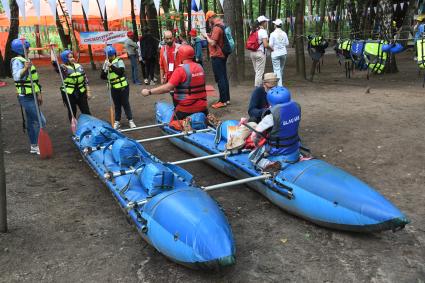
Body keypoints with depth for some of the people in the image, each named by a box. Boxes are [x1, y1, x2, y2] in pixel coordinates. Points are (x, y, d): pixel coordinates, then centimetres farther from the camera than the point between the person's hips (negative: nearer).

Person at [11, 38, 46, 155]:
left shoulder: (24, 60, 16)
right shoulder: (17, 61, -14)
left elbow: (33, 79, 20)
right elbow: (16, 76, -31)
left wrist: (38, 93, 21)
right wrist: (25, 69, -47)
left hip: (30, 97, 10)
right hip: (26, 97, -10)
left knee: (31, 121, 14)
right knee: (40, 121, -11)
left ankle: (33, 146, 22)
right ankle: (37, 146, -5)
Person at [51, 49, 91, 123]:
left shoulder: (79, 66, 6)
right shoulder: (63, 68, -7)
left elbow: (85, 79, 10)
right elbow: (54, 62, -24)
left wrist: (88, 91, 8)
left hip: (81, 93, 3)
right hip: (68, 94, -3)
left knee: (86, 111, 8)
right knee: (72, 112, 8)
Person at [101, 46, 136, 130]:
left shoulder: (119, 61, -9)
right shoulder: (106, 63, 3)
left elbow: (121, 71, -25)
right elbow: (103, 77, 2)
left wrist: (112, 66, -32)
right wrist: (104, 69, -16)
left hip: (123, 86, -4)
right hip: (113, 88, 4)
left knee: (125, 104, 5)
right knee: (117, 105, 12)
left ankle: (130, 120, 16)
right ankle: (117, 121, 22)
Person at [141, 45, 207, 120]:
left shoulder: (181, 69, -17)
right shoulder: (200, 67, 4)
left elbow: (168, 88, -22)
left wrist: (149, 92, -16)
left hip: (186, 110, -6)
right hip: (202, 108, 6)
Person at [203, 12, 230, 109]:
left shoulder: (216, 28, -17)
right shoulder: (221, 25, 13)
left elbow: (213, 43, -21)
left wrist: (207, 36, -6)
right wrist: (210, 36, 11)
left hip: (217, 56, -10)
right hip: (222, 55, 10)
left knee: (220, 78, -6)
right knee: (224, 77, 13)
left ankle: (223, 101, -4)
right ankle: (227, 98, 20)